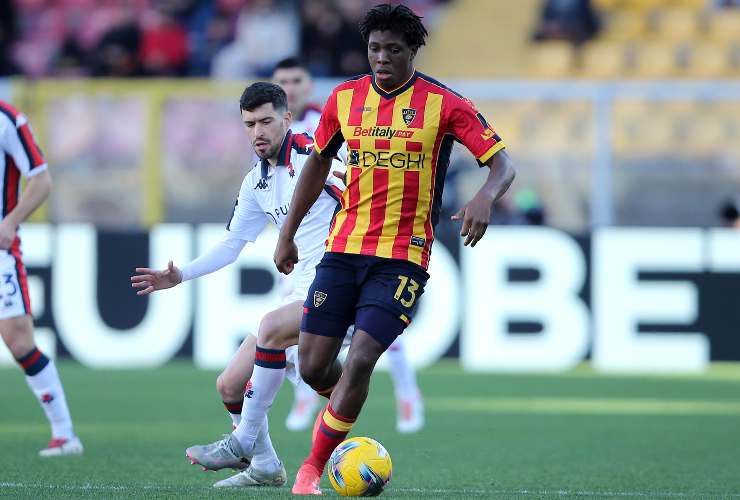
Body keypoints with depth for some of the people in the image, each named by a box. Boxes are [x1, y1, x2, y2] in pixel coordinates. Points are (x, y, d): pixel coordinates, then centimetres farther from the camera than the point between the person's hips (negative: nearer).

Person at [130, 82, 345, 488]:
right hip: (302, 293, 8)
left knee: (271, 327, -34)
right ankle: (264, 467, 23)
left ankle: (243, 443, -23)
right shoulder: (255, 183, 13)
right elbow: (231, 245, 20)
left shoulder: (312, 156, -11)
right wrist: (180, 276, 11)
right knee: (231, 383, 4)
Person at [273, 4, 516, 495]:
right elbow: (318, 163, 19)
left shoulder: (443, 104, -7)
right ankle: (343, 413, 35)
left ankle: (314, 466, -2)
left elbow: (502, 163, -8)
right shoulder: (345, 98, 5)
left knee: (361, 359, -16)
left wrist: (485, 198, -29)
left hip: (404, 256, -4)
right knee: (313, 366, 0)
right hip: (344, 247, 4)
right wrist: (288, 234, 19)